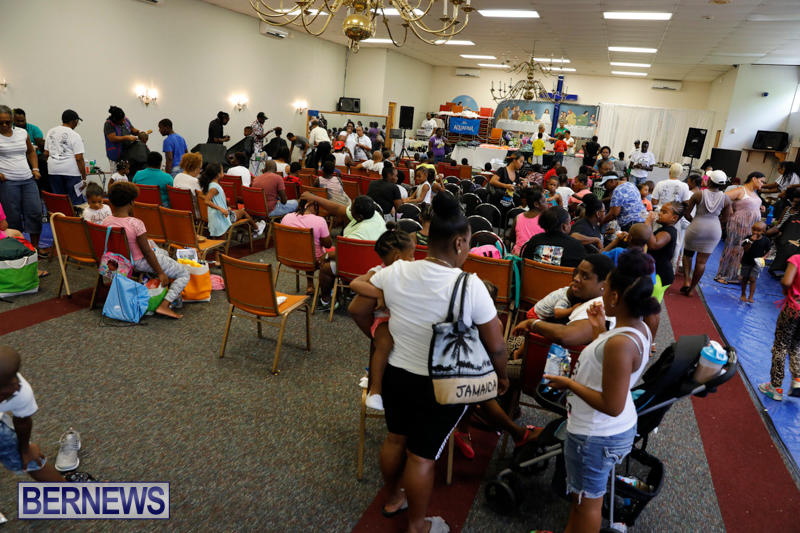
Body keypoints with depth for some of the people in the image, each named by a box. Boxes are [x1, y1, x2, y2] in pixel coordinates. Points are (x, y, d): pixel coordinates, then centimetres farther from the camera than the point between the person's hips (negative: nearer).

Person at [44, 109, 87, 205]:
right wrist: (84, 178, -10)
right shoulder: (74, 136, -7)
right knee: (75, 200, -2)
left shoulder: (50, 132, 12)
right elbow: (79, 158, -12)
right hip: (71, 170, -6)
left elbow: (46, 153, 12)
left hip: (53, 169, 6)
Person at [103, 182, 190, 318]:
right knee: (184, 274, 4)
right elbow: (147, 253, -22)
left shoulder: (106, 222, -8)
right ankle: (164, 305, -9)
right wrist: (160, 273, -12)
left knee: (164, 253, 35)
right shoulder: (136, 223, -28)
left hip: (123, 259, 8)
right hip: (141, 262, -8)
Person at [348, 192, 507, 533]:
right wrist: (501, 377, 5)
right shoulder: (471, 286, -23)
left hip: (395, 375, 4)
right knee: (422, 455, 13)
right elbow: (495, 347, -15)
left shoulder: (395, 272, -12)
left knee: (395, 438, 25)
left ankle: (392, 498, 51)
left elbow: (358, 310, 0)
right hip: (443, 387, -4)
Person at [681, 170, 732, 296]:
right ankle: (691, 288, 15)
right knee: (702, 261, 8)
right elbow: (725, 218, 5)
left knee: (687, 254, 19)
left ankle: (686, 280, 3)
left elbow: (686, 213, -6)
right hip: (714, 229, 2)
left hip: (696, 227, -2)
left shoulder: (698, 194, -12)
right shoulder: (726, 198, -6)